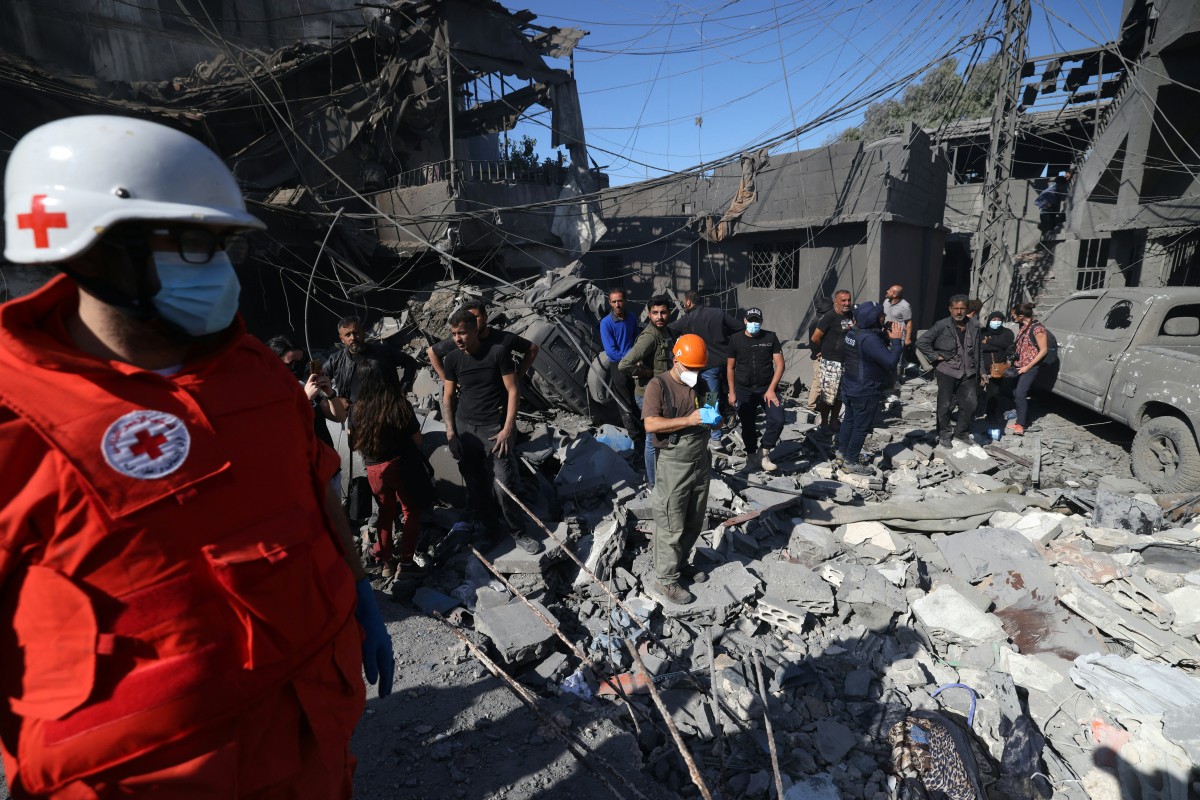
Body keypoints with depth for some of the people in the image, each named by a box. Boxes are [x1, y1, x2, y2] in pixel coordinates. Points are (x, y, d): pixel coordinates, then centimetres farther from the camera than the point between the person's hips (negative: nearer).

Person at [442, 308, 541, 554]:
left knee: (504, 486, -5)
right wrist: (450, 430, 1)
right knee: (475, 487, 11)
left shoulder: (497, 352, -8)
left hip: (495, 428, -4)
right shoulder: (452, 360, 3)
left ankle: (517, 532, 16)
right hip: (465, 427, 4)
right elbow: (448, 397, 11)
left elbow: (513, 391, -6)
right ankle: (488, 529, 31)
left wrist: (508, 428, -12)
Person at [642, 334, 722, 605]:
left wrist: (714, 417, -9)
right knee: (672, 526, 1)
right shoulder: (659, 385, -11)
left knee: (695, 521, 18)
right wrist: (690, 420, -28)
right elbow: (651, 424, -24)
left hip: (701, 460, 7)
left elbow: (712, 421, 16)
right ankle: (665, 579, 15)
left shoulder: (702, 384, 7)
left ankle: (680, 563, 37)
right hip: (674, 463, -6)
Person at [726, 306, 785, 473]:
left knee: (777, 420, -15)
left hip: (767, 388, 0)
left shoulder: (770, 338, -1)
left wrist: (771, 389, -10)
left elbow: (779, 364, -2)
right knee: (748, 426, 6)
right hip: (744, 390, 0)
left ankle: (764, 453, 3)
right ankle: (751, 456, 25)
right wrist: (732, 393, 3)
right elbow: (730, 367, 6)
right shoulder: (736, 340, 1)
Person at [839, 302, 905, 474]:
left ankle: (844, 451, 36)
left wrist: (887, 337, 1)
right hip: (866, 392, -9)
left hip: (850, 387, 9)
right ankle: (851, 462, 13)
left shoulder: (852, 332, 1)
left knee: (849, 420, 22)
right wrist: (896, 340, -19)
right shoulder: (869, 339, -28)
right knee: (862, 427, 4)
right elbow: (891, 362, -28)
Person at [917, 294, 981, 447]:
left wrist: (977, 374, 10)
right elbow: (921, 342, -11)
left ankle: (961, 432, 26)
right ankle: (944, 434, 21)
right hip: (947, 371, -4)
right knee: (944, 405, 5)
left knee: (970, 403, 6)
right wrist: (935, 356, -11)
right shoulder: (941, 326, -10)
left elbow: (976, 352, 10)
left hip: (967, 373, 4)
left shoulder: (974, 326, 4)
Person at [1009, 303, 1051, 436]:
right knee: (1015, 393, 8)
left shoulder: (1037, 328, -16)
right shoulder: (1022, 326, 8)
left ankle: (1021, 425, -6)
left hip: (1031, 367, -8)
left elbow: (1043, 350, -15)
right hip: (1020, 365, 8)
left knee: (1020, 394, -13)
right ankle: (1022, 420, 20)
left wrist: (1027, 367, -15)